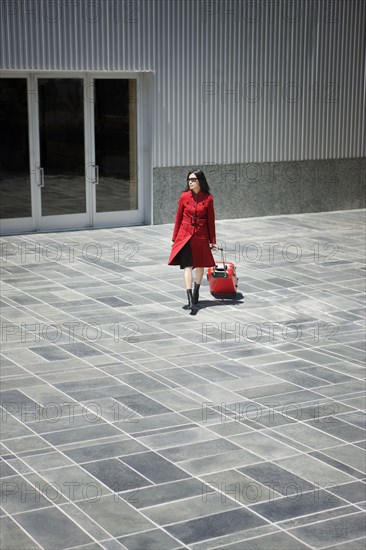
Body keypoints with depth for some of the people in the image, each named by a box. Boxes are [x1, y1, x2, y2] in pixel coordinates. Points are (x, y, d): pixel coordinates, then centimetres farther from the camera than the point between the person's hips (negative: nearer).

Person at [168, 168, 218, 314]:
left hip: (201, 237, 1)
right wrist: (174, 239, 6)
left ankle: (196, 291, 38)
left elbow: (211, 220, 3)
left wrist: (213, 241, 5)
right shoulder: (184, 197, -2)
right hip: (185, 235, -1)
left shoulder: (208, 198, -3)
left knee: (200, 265, 14)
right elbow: (178, 219, 5)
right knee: (187, 266, -11)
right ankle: (191, 301, -15)